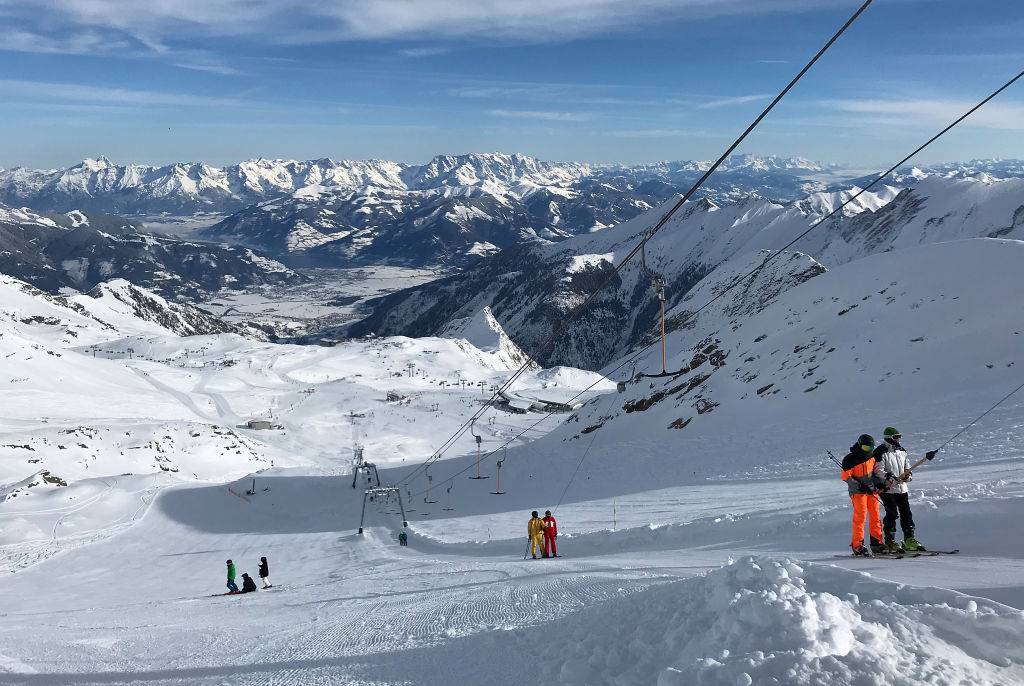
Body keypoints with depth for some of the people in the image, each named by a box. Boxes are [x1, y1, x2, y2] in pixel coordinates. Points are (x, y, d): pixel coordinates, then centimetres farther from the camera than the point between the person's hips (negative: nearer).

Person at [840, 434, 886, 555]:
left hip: (872, 490, 6)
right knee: (860, 517, -10)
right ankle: (857, 545, -5)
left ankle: (876, 544, 16)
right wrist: (860, 486, -19)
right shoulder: (850, 459, -12)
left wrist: (879, 481, 2)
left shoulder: (871, 457, 8)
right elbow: (846, 477, -12)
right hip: (858, 491, -6)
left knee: (875, 516, 7)